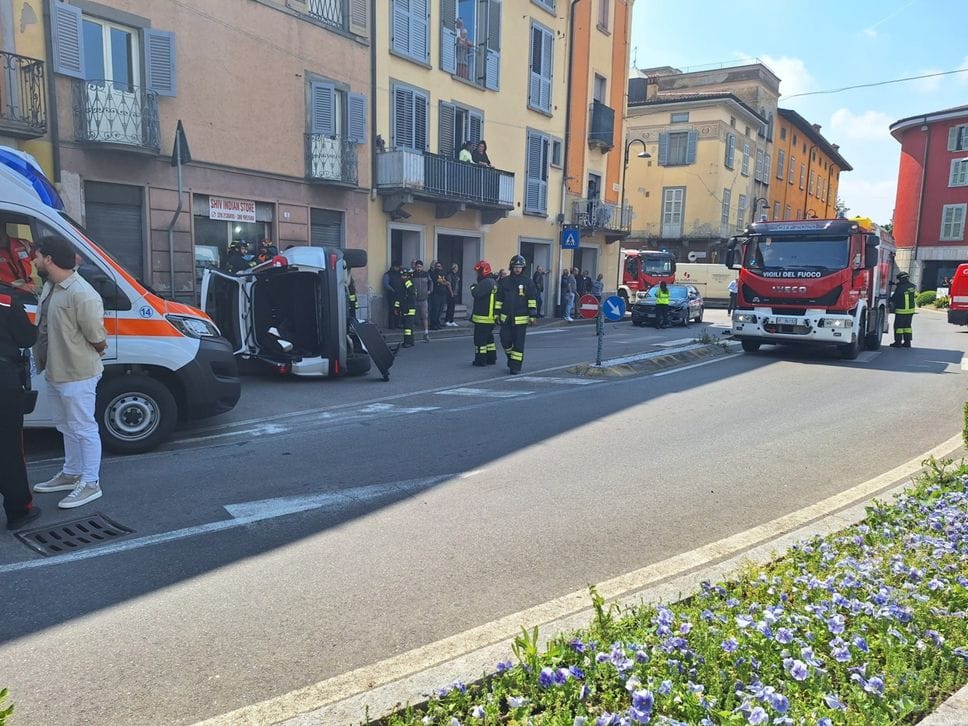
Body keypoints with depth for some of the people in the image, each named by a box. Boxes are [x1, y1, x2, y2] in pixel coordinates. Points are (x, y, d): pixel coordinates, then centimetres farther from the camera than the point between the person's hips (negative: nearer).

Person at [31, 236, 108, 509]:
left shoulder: (82, 295, -25)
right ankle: (71, 473, 36)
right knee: (67, 427, 21)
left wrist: (79, 358, -2)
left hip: (77, 375, -9)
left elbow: (98, 341, -20)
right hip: (55, 372, 9)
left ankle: (90, 483, 12)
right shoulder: (49, 286, 5)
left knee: (83, 428, 1)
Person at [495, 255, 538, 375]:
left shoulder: (527, 282, 0)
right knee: (505, 341, 5)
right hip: (506, 318, 3)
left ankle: (516, 366, 7)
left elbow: (532, 300, -2)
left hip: (521, 319, -3)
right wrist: (497, 314, 7)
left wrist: (532, 315, -7)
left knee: (518, 343, 0)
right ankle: (511, 359, 30)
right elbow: (498, 299, 11)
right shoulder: (504, 281, 7)